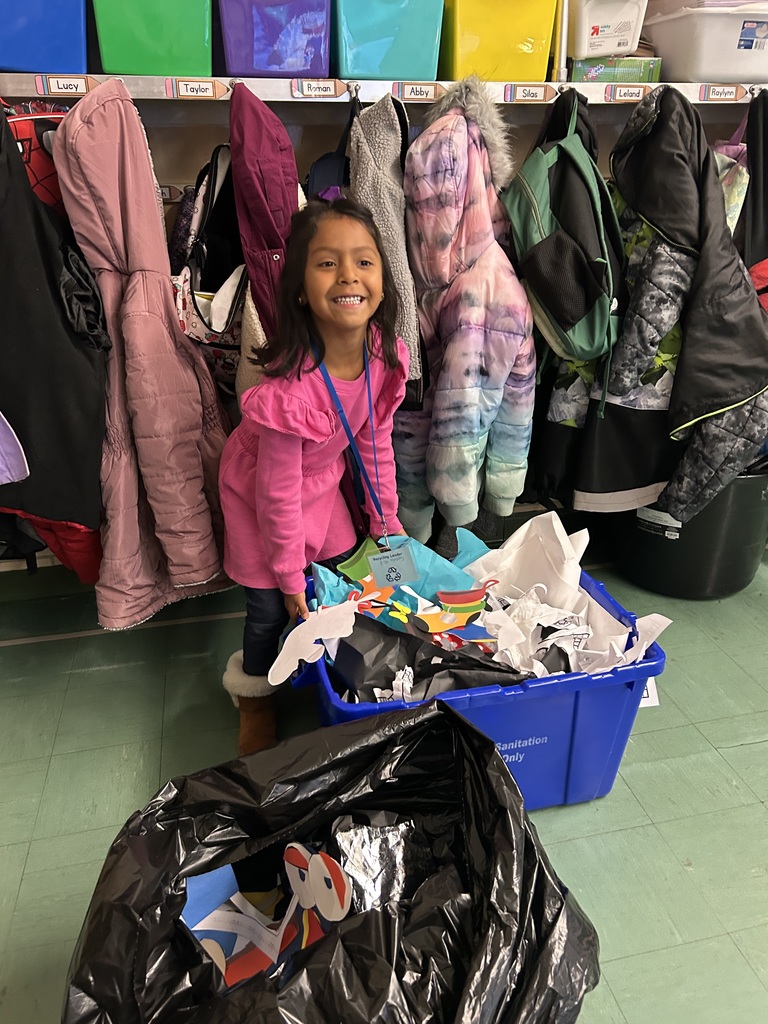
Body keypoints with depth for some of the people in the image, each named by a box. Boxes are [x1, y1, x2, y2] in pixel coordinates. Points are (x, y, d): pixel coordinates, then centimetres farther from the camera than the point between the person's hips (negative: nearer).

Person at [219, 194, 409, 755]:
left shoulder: (387, 354, -21)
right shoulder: (290, 389, -39)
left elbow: (377, 441, -5)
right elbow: (278, 495, -27)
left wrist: (386, 520, 4)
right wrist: (291, 577, -14)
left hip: (322, 481, 6)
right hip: (258, 493, -5)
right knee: (272, 608, 6)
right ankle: (254, 697, 38)